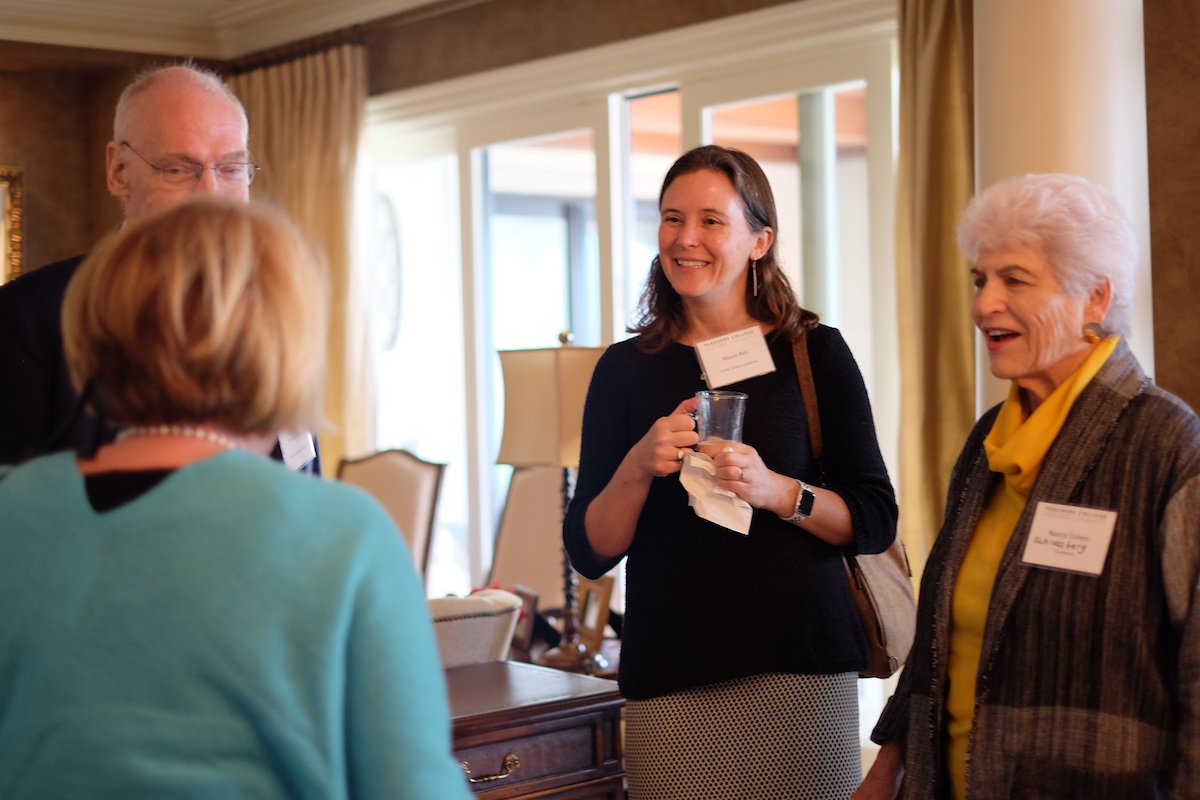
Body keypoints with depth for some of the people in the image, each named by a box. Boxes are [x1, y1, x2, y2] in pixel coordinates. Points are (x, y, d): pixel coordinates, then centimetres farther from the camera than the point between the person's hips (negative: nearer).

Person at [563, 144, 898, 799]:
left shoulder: (815, 353, 3)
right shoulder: (626, 369, 6)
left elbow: (876, 521, 0)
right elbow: (588, 552, 4)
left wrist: (776, 490, -17)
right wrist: (637, 468, -13)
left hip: (801, 670, 0)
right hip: (670, 682, 1)